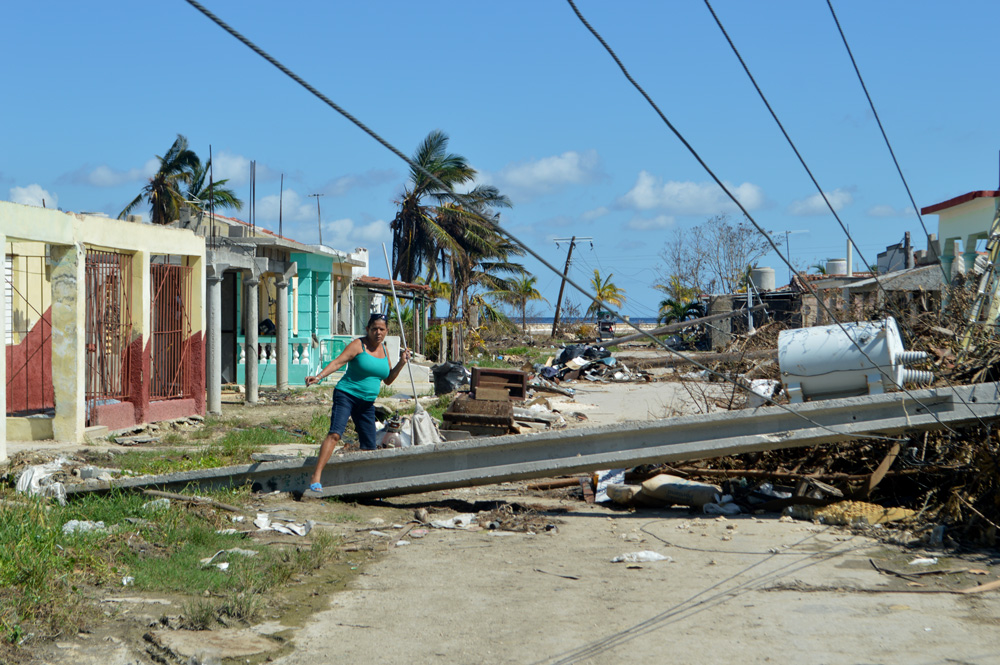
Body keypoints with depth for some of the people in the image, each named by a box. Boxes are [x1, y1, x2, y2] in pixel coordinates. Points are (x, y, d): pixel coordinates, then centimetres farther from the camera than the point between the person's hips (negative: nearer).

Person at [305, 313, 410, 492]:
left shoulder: (384, 349, 12)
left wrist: (401, 363, 6)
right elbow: (338, 362, -19)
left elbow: (387, 380, 19)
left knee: (369, 447, 6)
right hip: (346, 395, -7)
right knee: (335, 434, -25)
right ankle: (315, 478, -31)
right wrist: (319, 376, -34)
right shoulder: (358, 345, -7)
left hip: (367, 403, 7)